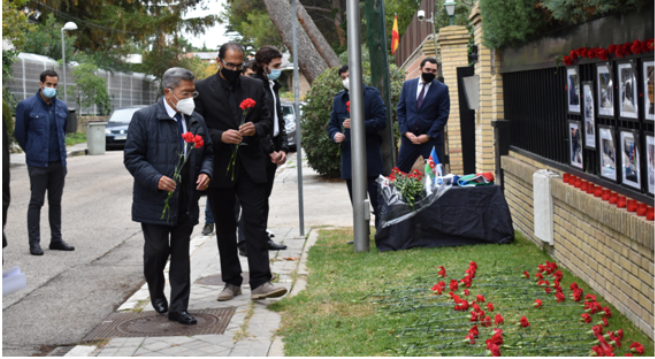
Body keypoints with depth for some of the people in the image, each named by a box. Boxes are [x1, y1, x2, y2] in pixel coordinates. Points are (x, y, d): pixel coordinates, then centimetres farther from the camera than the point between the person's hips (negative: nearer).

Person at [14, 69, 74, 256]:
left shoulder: (62, 107, 8)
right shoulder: (26, 106, -7)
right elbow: (19, 133, 2)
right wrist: (33, 152, 9)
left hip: (58, 163, 5)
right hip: (38, 163, -5)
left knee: (56, 202, 11)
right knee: (36, 202, -1)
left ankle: (56, 239, 18)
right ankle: (34, 242, 5)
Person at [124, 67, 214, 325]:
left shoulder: (196, 121, 10)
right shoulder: (144, 118, -6)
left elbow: (207, 153, 18)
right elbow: (132, 157, -8)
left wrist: (206, 172, -4)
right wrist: (156, 179, -21)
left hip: (186, 203, 4)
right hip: (155, 202, -4)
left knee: (181, 254, 7)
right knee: (157, 250, 2)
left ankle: (178, 308, 14)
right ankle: (156, 293, 31)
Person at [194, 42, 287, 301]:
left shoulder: (254, 87, 8)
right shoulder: (202, 89, -1)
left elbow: (268, 121, 11)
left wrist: (256, 128, -11)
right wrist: (220, 136, -20)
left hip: (250, 166, 1)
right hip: (219, 169, -1)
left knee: (256, 222, -7)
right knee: (225, 227, 8)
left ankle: (260, 282, -8)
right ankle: (232, 282, 19)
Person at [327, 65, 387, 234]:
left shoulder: (372, 95, 0)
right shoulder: (338, 99, 16)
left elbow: (381, 121, -9)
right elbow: (332, 124, 19)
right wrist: (335, 134, -5)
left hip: (370, 155, -5)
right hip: (348, 155, 5)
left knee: (376, 198, -3)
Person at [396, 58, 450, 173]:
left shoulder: (442, 89, 0)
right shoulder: (407, 85, 8)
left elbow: (443, 115, -3)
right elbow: (400, 110, 8)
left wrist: (428, 136, -10)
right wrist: (406, 132, -4)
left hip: (431, 138, -2)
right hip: (409, 137, 2)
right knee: (400, 172, 5)